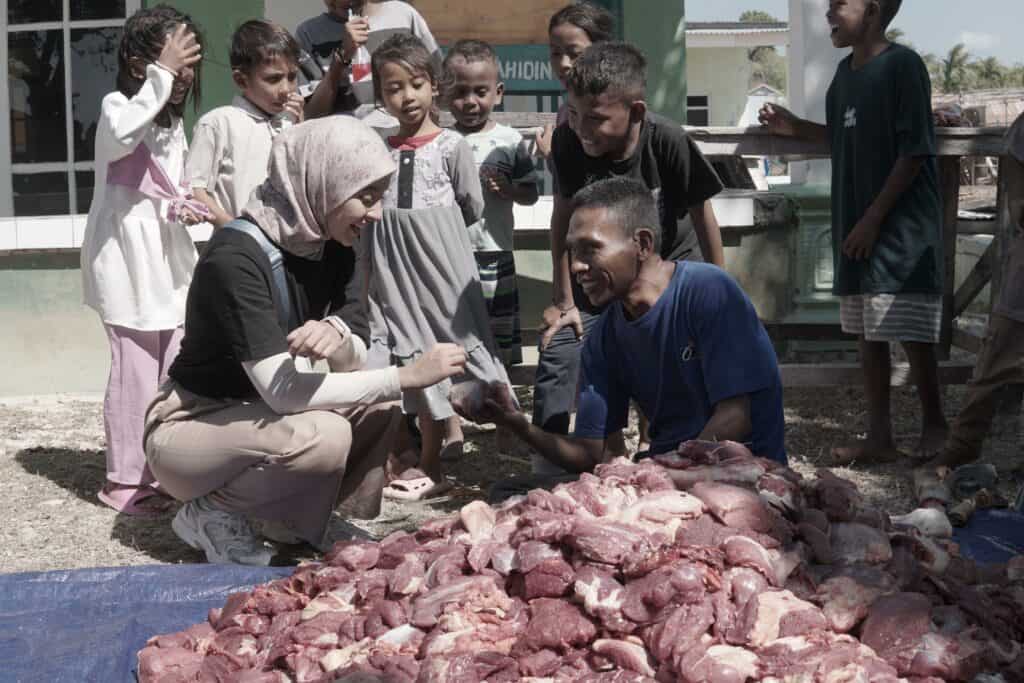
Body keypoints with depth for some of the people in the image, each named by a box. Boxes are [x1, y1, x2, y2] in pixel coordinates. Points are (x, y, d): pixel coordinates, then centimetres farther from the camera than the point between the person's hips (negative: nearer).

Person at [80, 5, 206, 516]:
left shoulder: (171, 121, 15)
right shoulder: (117, 106, -10)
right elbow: (123, 134, -36)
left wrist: (182, 208, 1)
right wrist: (161, 74, -31)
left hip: (166, 263, 8)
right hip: (128, 263, -8)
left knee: (172, 373, 10)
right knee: (136, 373, -6)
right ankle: (124, 481, 5)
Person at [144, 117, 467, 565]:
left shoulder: (331, 246, -2)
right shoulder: (236, 259, -28)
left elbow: (356, 360, -5)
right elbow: (282, 390, -32)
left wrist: (338, 336, -31)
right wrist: (408, 376, -29)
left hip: (257, 416, 8)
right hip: (189, 429, -8)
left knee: (378, 410, -10)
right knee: (323, 436, -31)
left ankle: (292, 518, 8)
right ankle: (211, 513, -6)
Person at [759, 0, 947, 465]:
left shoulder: (902, 65, -12)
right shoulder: (845, 72, 11)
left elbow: (915, 151, -15)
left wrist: (873, 218, -16)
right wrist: (796, 127, 11)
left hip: (902, 228, -8)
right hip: (856, 228, 8)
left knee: (912, 335, -1)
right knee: (868, 334, 9)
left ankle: (934, 425, 17)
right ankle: (879, 437, 16)